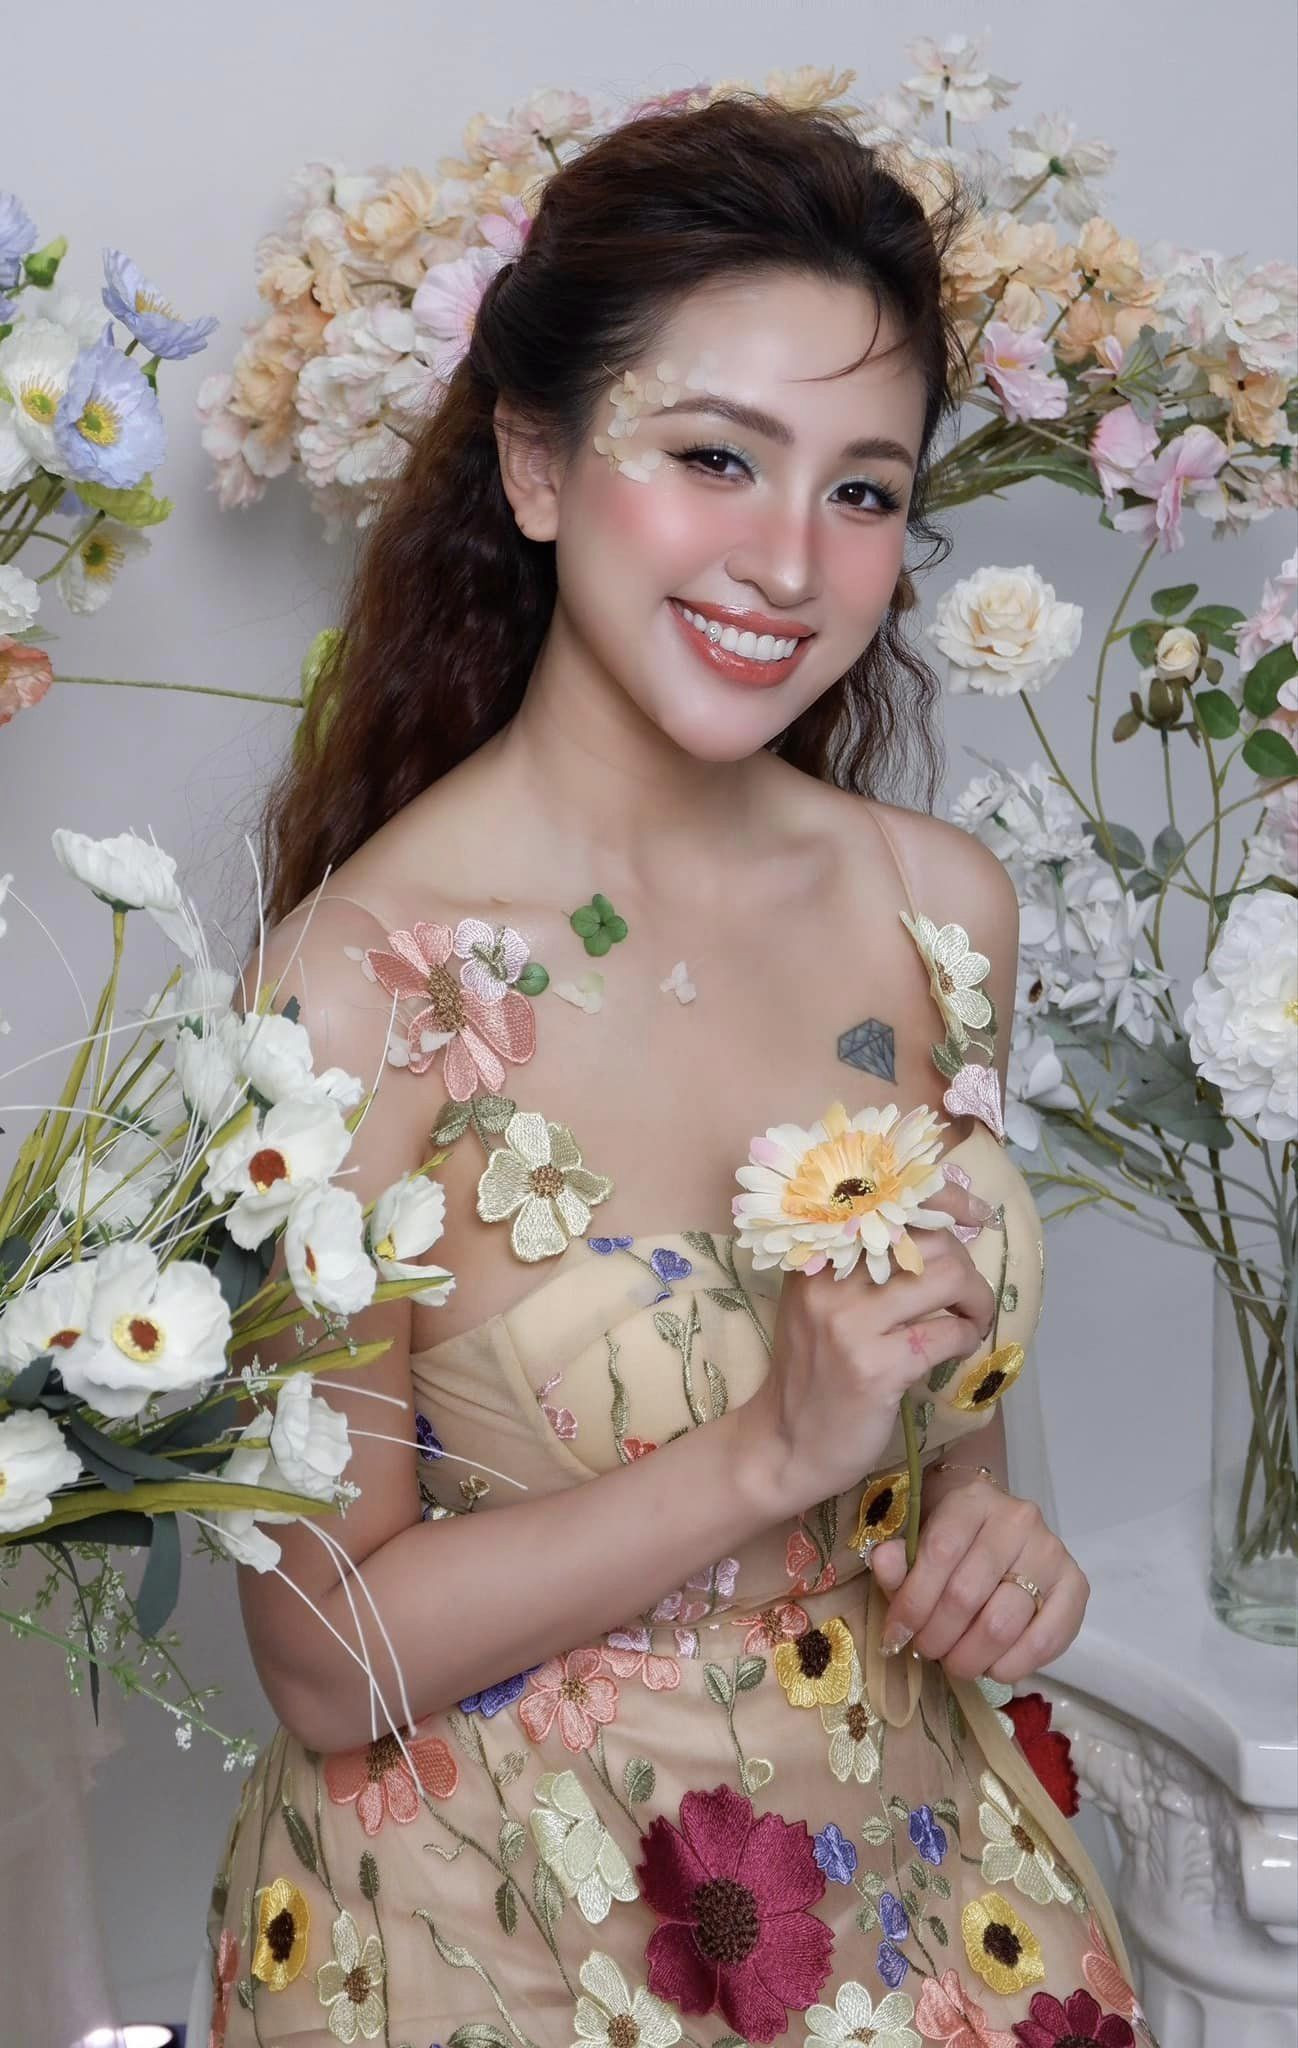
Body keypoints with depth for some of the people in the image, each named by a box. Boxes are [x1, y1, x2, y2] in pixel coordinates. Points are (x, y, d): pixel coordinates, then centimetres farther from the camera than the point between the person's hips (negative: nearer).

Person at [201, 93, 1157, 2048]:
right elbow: (329, 1662, -18)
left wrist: (984, 1510, -10)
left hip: (926, 1890, 5)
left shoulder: (947, 906, -6)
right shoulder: (360, 976, -22)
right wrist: (771, 1454, -26)